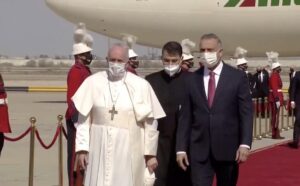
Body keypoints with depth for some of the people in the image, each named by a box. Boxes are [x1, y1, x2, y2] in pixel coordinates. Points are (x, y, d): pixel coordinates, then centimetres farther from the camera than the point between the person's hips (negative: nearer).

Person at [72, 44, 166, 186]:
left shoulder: (141, 86, -6)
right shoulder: (92, 82, -3)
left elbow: (150, 121, 0)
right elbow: (84, 119, 1)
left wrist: (150, 153, 3)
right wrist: (82, 148, -2)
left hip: (128, 151, -1)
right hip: (100, 149, 1)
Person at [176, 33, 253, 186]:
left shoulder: (238, 77, -1)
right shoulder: (191, 80, 5)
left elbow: (246, 113, -3)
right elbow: (185, 117, 5)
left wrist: (245, 144, -13)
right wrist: (181, 148, 0)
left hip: (228, 148, -1)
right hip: (199, 150, 1)